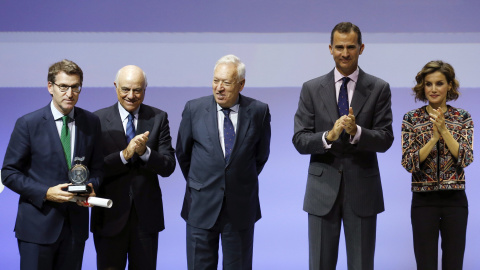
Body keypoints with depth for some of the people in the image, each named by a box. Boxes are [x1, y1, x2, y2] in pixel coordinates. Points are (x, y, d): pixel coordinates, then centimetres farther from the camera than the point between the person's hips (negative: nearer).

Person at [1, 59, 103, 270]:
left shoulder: (91, 123, 5)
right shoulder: (28, 124, -6)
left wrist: (91, 186, -10)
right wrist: (46, 193, -17)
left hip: (76, 225, 3)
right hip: (38, 226, -3)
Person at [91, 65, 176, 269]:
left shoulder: (158, 118, 2)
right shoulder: (98, 119, -3)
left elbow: (168, 167, -5)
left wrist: (144, 151, -22)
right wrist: (124, 155, -24)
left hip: (146, 215, 1)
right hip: (110, 216, -1)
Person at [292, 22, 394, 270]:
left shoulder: (379, 89, 0)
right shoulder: (312, 89, 2)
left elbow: (385, 140, -5)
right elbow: (300, 140, -3)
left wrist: (356, 132, -24)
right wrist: (328, 136, -22)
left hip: (362, 188, 0)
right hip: (323, 188, 1)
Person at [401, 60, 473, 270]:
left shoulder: (463, 117, 2)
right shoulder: (411, 118, -1)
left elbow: (466, 158, -10)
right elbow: (409, 163, -10)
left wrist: (444, 130, -20)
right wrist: (434, 137, -21)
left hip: (455, 199, 1)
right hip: (424, 200, -1)